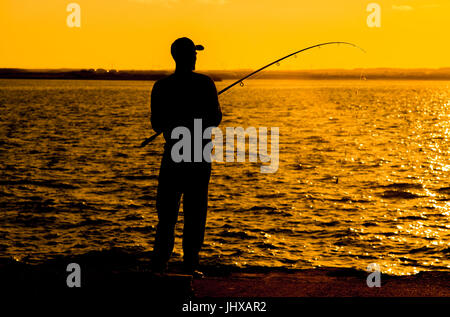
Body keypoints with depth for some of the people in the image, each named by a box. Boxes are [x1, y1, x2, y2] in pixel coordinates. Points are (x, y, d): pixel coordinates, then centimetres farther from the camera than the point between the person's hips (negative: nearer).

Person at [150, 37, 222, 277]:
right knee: (195, 212, 4)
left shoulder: (162, 87, -2)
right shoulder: (204, 83, -6)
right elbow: (216, 119, -1)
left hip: (173, 153, 1)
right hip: (200, 155, -1)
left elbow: (156, 125, 2)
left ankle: (159, 262, 3)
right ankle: (190, 265, 3)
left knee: (167, 212, 8)